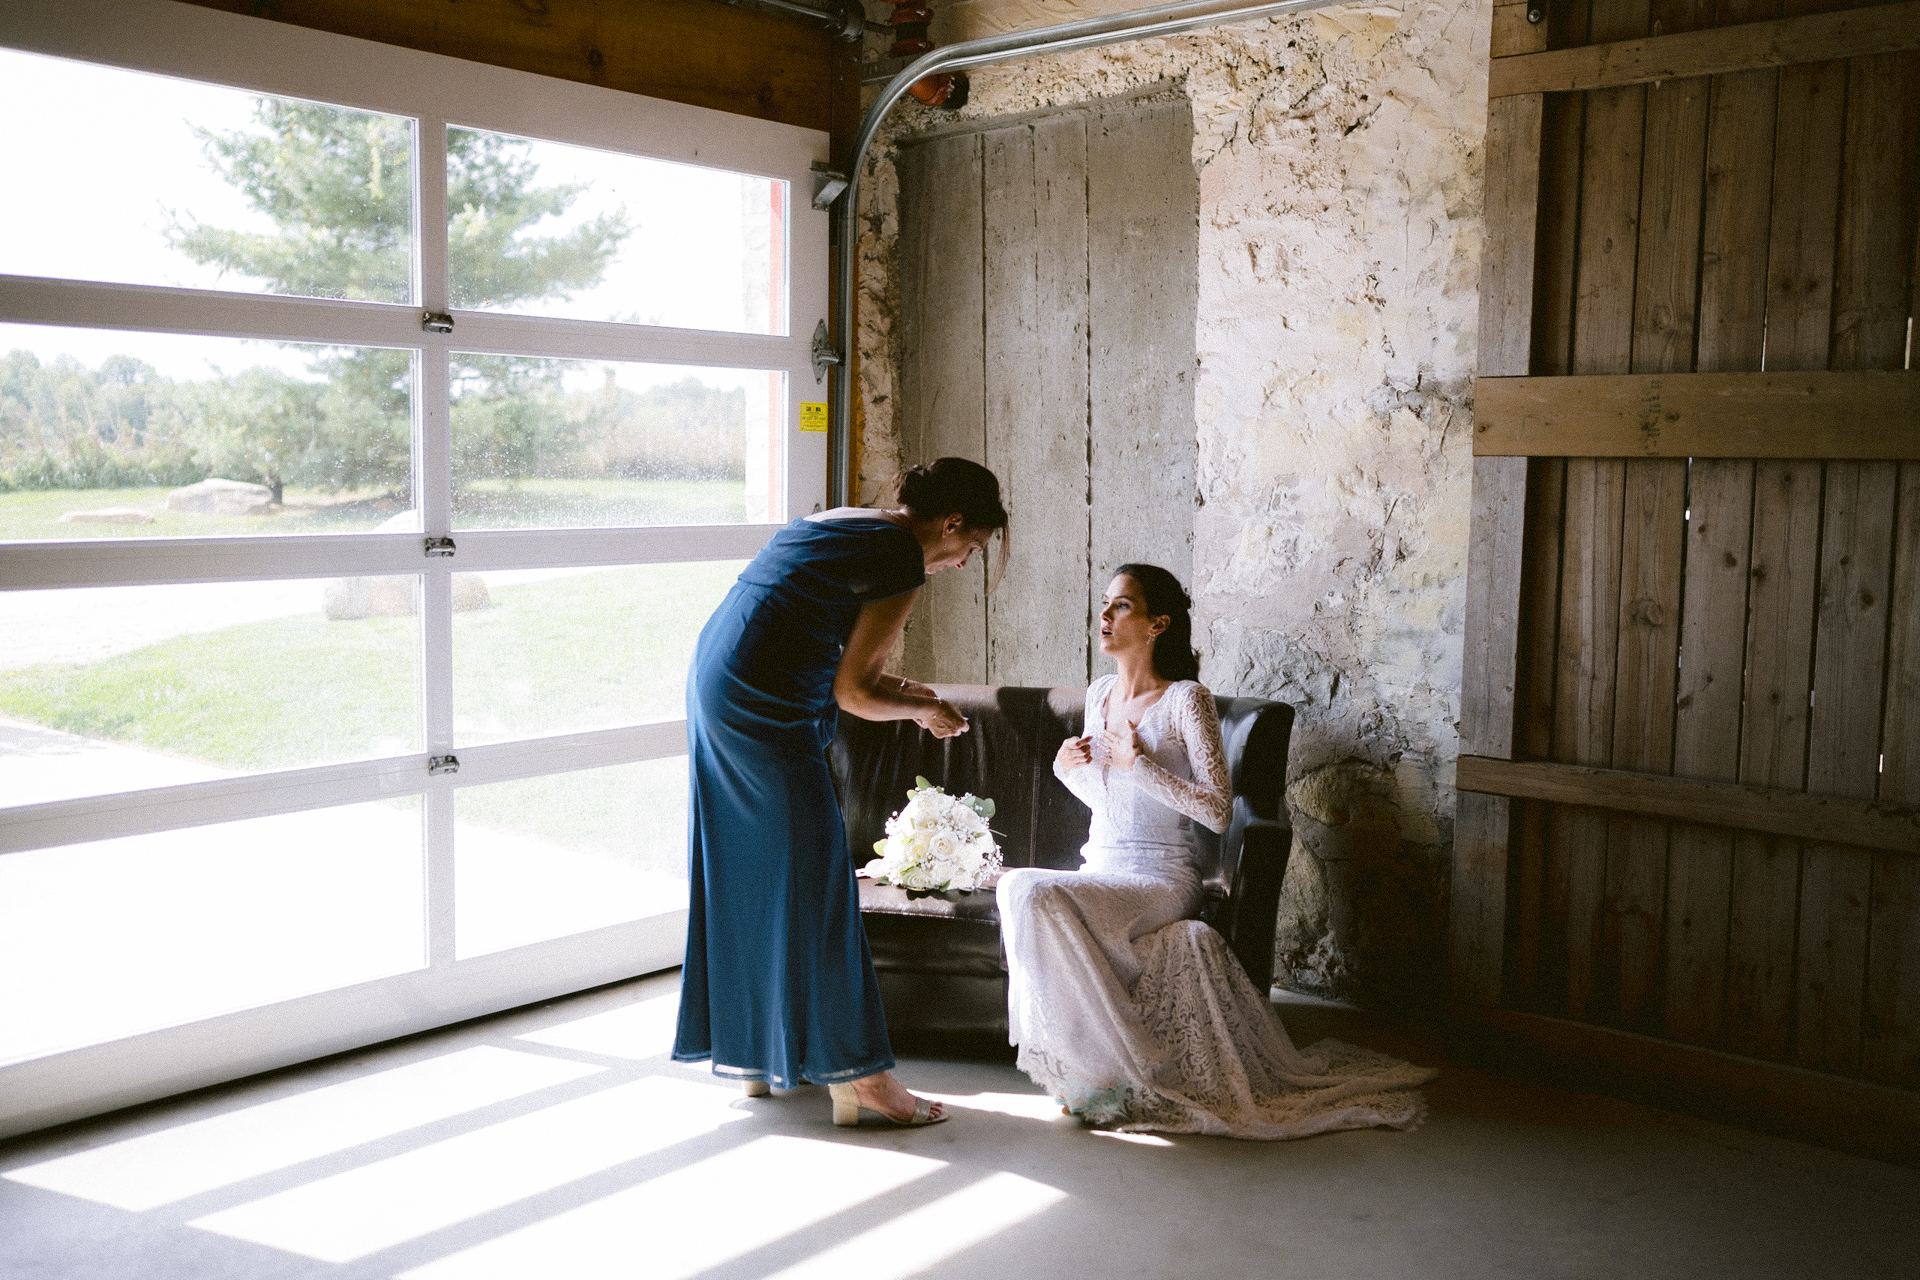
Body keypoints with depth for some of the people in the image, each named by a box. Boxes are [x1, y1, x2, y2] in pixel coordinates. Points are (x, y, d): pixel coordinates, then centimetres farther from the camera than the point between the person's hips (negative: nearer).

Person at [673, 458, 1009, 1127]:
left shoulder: (836, 522, 18)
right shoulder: (901, 560, -9)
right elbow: (852, 692, -9)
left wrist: (891, 685, 22)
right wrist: (925, 711, 8)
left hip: (713, 685, 10)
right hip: (763, 707, -10)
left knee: (745, 873, 16)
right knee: (813, 880, -3)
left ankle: (749, 1049, 27)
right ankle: (856, 1078, 5)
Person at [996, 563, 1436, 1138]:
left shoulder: (1186, 700, -8)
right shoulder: (1099, 694, 13)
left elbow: (1218, 810, -13)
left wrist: (1139, 764, -18)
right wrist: (1067, 769, 4)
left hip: (1159, 880, -6)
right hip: (1100, 871, 6)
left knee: (1034, 893, -31)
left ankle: (1106, 1072, -16)